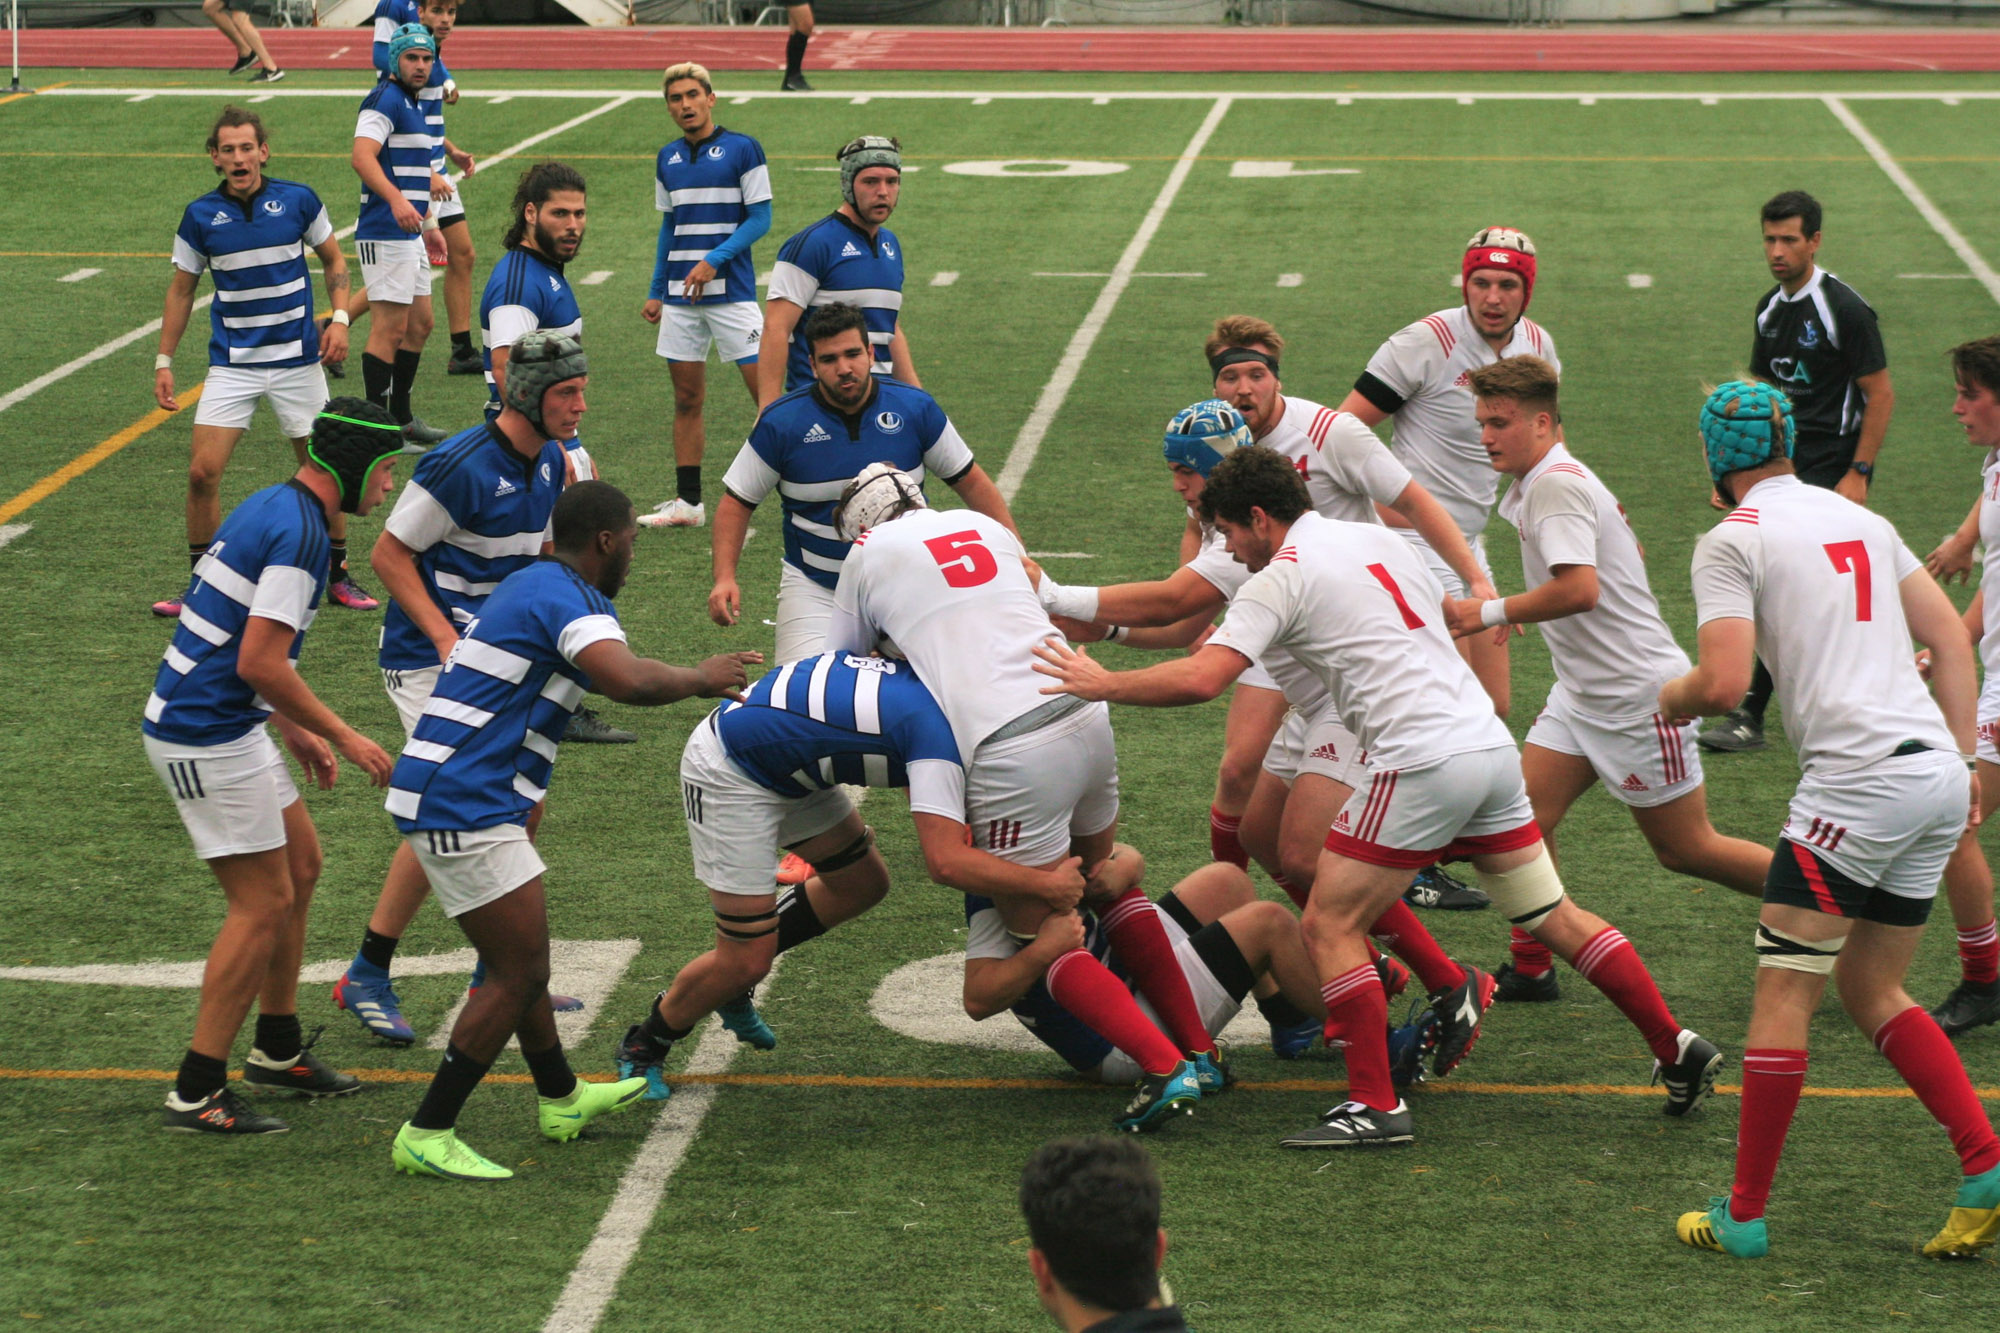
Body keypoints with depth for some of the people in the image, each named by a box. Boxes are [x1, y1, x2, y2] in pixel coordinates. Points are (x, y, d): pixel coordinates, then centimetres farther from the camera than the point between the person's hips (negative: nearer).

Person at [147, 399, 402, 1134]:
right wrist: (342, 735, -15)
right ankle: (196, 1093, 1)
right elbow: (260, 662, -24)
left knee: (300, 866, 19)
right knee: (264, 903, -5)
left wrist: (295, 731, 23)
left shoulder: (273, 507, 12)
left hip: (224, 723, 10)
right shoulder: (299, 531, -20)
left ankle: (277, 1047, 31)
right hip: (206, 738, -10)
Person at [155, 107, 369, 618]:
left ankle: (337, 576, 23)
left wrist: (340, 318, -3)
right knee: (203, 472, -10)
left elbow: (333, 259, 11)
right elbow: (182, 290, 8)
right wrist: (164, 361, 5)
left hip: (298, 360, 0)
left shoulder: (298, 200, -3)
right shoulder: (201, 216, -2)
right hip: (231, 365, 0)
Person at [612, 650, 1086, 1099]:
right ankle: (643, 1047, 20)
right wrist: (1047, 885, -28)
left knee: (863, 884, 17)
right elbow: (946, 862, -35)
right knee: (746, 963, -5)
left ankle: (730, 980, 29)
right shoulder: (941, 732, -28)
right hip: (729, 773, -9)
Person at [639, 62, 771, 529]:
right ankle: (688, 502, 12)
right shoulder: (668, 159, 12)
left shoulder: (742, 149, -4)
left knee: (765, 388, -9)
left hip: (731, 292, -5)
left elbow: (760, 217, -7)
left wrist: (716, 259, -18)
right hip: (680, 297, 5)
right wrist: (656, 292, 16)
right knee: (686, 398, 7)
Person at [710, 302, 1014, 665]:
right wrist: (724, 578, -13)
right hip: (814, 587, -1)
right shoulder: (781, 423, -8)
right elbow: (737, 502, 0)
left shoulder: (915, 408, -3)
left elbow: (970, 481, 6)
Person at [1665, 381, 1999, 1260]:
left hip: (1859, 779, -7)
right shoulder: (1860, 519, 19)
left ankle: (1744, 1215, 4)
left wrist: (1670, 698, 9)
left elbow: (1723, 684, -13)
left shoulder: (1731, 541, -4)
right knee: (1871, 990, 17)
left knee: (1784, 990, 1)